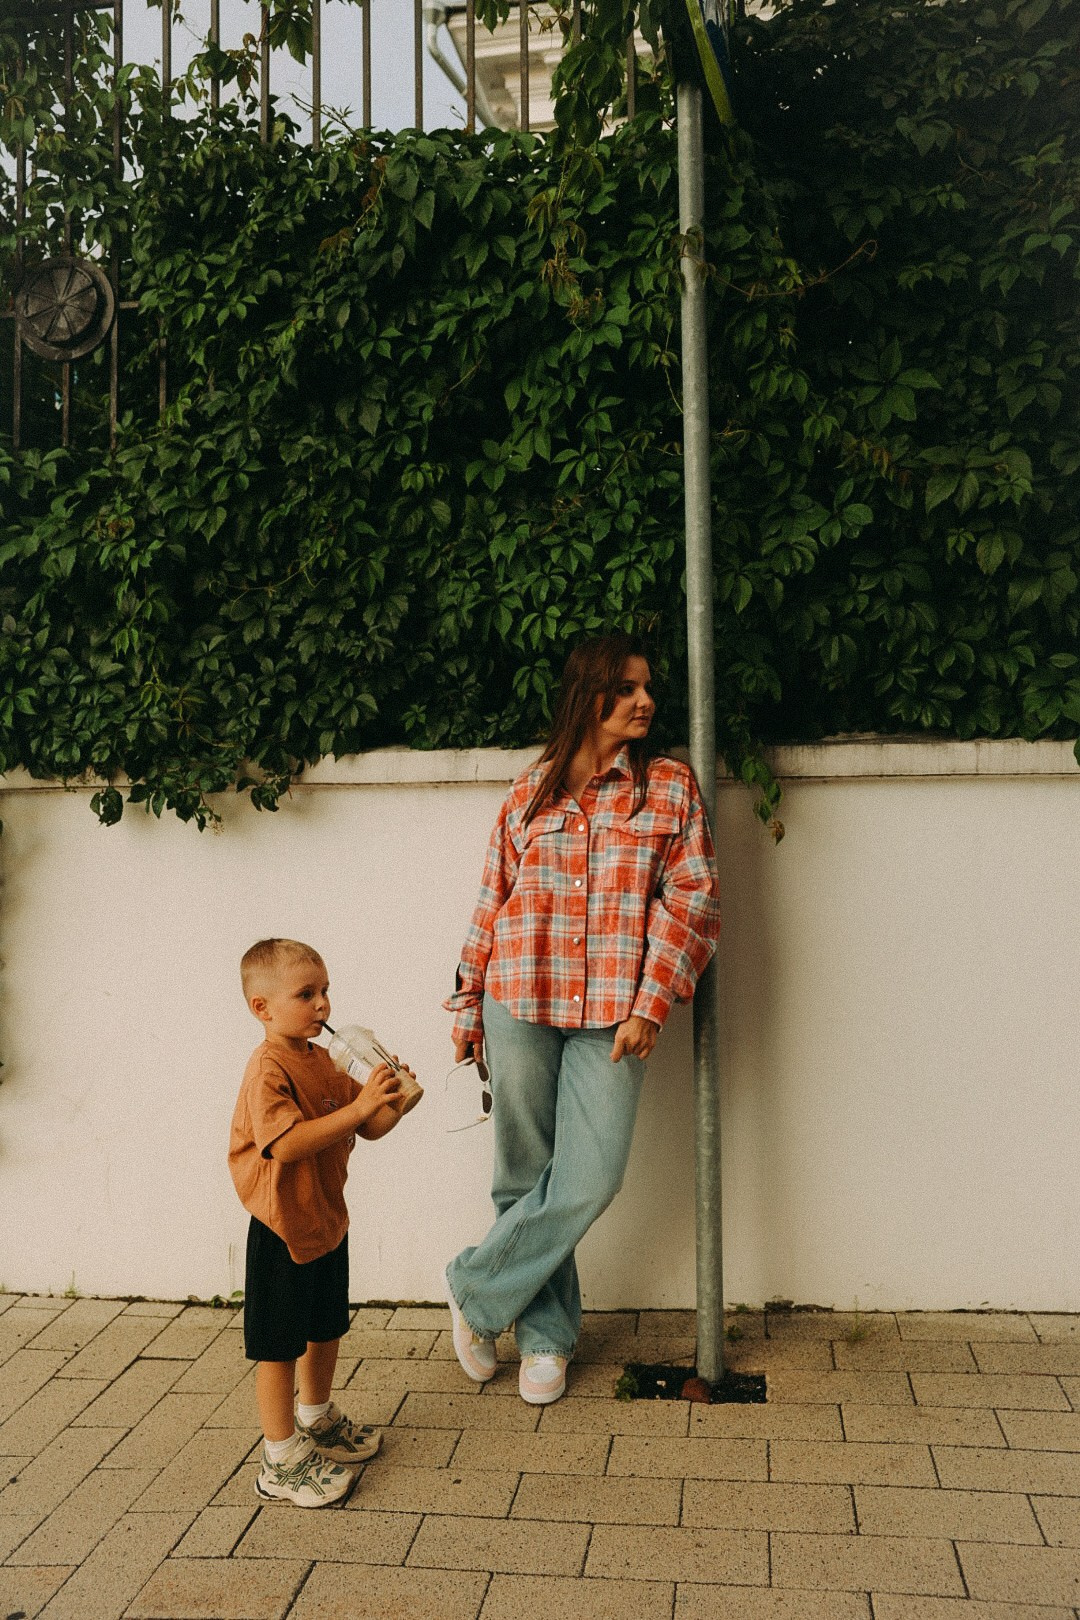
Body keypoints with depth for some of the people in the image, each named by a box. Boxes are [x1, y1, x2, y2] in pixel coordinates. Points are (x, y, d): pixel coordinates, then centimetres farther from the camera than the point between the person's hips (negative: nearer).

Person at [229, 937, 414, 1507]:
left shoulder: (322, 1062, 6)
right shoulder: (268, 1069, -20)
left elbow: (368, 1128, 9)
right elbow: (288, 1144, -33)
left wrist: (393, 1103, -12)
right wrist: (358, 1104, -36)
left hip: (327, 1220, 9)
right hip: (283, 1230, -9)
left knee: (326, 1329, 23)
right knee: (280, 1346, 4)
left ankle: (317, 1420, 43)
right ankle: (282, 1459, 17)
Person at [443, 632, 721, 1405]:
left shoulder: (671, 785, 5)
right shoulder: (533, 789, 8)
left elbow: (694, 898, -1)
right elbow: (493, 899, 12)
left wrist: (651, 1004, -9)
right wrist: (469, 1003, 12)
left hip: (612, 1014, -1)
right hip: (521, 1003, 1)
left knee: (592, 1177, -8)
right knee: (526, 1177, 7)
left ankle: (477, 1290, 13)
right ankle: (547, 1335, 25)